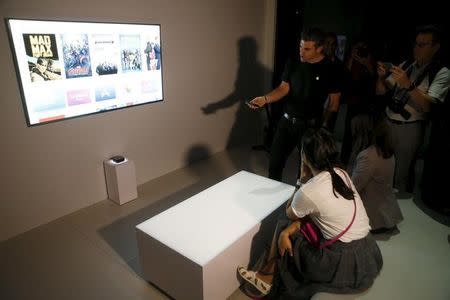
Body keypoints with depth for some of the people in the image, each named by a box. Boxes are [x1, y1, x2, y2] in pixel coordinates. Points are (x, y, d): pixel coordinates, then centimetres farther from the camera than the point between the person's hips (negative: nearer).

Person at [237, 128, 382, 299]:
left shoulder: (309, 191, -24)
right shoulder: (340, 173, -1)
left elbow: (290, 214, 0)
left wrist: (303, 180, -2)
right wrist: (287, 231, -3)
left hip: (348, 264, -7)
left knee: (283, 224, 9)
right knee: (286, 230, 13)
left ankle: (268, 278, 31)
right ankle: (268, 274, 30)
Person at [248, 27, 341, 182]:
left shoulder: (329, 69, -9)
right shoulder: (293, 64, 0)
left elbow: (334, 100, -4)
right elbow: (283, 88, -2)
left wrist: (323, 124, -4)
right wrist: (265, 99, -19)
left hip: (311, 124, -3)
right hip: (287, 121, 3)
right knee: (275, 161, 7)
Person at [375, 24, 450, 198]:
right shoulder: (405, 66, 9)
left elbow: (427, 105, -20)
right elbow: (381, 92, 8)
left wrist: (408, 85, -32)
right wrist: (381, 76, -12)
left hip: (410, 127, -4)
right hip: (387, 121, 5)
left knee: (402, 168, 2)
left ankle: (401, 200, 23)